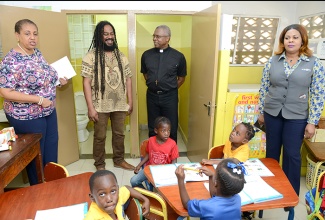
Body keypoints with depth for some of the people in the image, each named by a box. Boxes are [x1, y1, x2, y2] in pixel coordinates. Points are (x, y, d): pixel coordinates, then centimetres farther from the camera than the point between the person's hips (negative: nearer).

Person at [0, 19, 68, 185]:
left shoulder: (37, 53, 3)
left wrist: (58, 80, 2)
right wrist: (39, 99, -25)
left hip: (48, 112, 8)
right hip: (26, 117, -8)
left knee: (51, 151, 19)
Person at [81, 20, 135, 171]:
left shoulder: (121, 56, 6)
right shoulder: (91, 56, -8)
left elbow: (127, 79, 9)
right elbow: (86, 83, -11)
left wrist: (130, 102, 6)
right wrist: (90, 107, -16)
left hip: (120, 104, 4)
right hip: (100, 106, -4)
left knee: (119, 134, 16)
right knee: (100, 136, 10)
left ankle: (119, 160, 36)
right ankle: (99, 164, 29)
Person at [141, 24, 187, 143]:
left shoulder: (178, 56, -7)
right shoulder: (146, 55, 0)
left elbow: (181, 78, 4)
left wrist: (170, 89, 4)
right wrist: (153, 85, 8)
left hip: (170, 96, -2)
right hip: (152, 95, 3)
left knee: (171, 128, 7)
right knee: (152, 128, 13)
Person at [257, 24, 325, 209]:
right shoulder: (273, 61, 1)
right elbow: (264, 88, 6)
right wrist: (261, 112, 7)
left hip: (296, 117, -2)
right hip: (272, 113, 2)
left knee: (292, 154, 6)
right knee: (272, 151, 14)